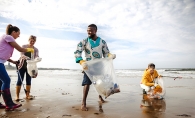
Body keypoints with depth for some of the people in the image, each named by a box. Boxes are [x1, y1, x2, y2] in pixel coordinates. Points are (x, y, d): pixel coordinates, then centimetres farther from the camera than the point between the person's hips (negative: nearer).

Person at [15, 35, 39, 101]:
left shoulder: (36, 49, 2)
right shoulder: (24, 46, -2)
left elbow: (36, 56, -13)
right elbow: (22, 54, -16)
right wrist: (26, 57, -38)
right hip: (22, 66, -2)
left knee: (28, 80, 5)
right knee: (19, 81, -2)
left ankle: (27, 95, 13)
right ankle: (17, 96, 4)